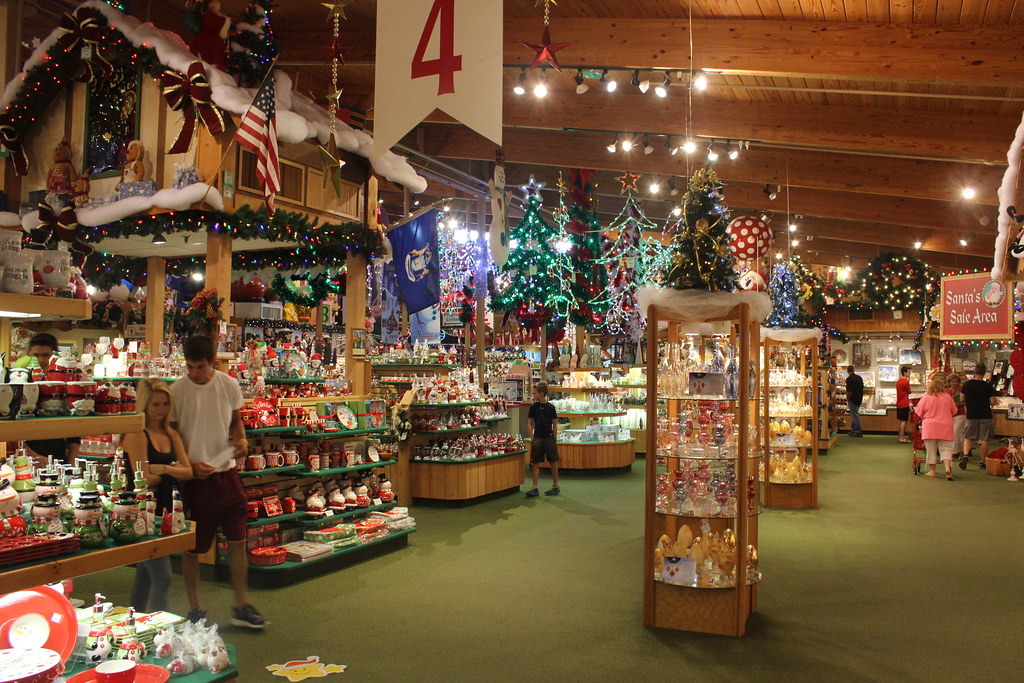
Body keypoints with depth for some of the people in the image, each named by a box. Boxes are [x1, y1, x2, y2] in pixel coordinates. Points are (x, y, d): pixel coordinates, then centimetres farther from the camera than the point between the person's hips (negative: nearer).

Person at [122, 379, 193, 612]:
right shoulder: (137, 435, -10)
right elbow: (144, 479, -18)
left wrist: (163, 468, -17)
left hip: (163, 509, 8)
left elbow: (187, 472, 0)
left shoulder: (171, 435, 11)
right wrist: (172, 472, -3)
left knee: (146, 574, 18)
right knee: (162, 578, -10)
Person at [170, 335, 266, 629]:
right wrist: (190, 464, -17)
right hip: (194, 477, -3)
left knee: (238, 540, 6)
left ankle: (241, 606, 19)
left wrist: (241, 440, -7)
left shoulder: (229, 385, 0)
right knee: (192, 546, 7)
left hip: (226, 472, 3)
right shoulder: (177, 391, -9)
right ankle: (195, 608, 26)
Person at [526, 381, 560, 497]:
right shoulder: (534, 407, 1)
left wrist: (554, 439, -2)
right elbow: (529, 423, 6)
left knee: (553, 463, 5)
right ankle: (535, 488, 5)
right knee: (536, 464, 1)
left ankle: (555, 486, 18)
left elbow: (555, 424, 2)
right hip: (537, 439, 1)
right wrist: (533, 437, -2)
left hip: (549, 438, -1)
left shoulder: (550, 407, -3)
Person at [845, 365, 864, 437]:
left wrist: (847, 399, -8)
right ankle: (853, 430, 22)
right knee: (854, 414, 16)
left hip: (853, 399, -8)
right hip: (859, 399, 8)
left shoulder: (849, 379, -18)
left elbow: (849, 391, -22)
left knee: (855, 415, -1)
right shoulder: (859, 378, 6)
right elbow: (862, 389, 12)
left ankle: (858, 432, 1)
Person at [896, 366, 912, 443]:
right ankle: (902, 438, -5)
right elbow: (909, 392, -3)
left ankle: (901, 437, 17)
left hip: (899, 404, 9)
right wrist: (908, 381, -2)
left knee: (901, 421, 12)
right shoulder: (906, 382, -15)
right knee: (904, 421, -6)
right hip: (904, 404, -9)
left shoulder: (898, 381, 10)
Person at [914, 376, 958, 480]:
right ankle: (948, 467, -14)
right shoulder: (948, 397, 1)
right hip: (946, 427, 1)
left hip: (930, 427, -1)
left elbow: (919, 413, 1)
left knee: (931, 450, 7)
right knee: (946, 449, 4)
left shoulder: (926, 397, -5)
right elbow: (954, 411, 13)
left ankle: (932, 470, 11)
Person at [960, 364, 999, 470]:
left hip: (971, 415, 2)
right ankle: (983, 462, 9)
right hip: (985, 415, -2)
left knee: (969, 437, 10)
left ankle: (965, 455, -13)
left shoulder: (967, 384, -2)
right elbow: (993, 402, -11)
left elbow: (962, 399, 5)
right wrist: (988, 402, 11)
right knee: (984, 439, 6)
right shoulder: (988, 386, -10)